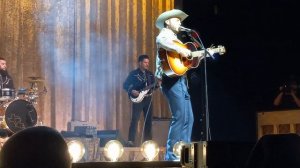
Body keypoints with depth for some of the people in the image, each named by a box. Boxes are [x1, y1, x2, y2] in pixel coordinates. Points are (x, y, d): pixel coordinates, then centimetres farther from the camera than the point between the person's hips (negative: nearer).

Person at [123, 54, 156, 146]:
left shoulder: (150, 74, 13)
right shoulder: (133, 73, -1)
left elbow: (153, 86, 13)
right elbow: (125, 85, -3)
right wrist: (132, 91, -16)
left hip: (148, 98, 5)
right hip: (137, 99, -5)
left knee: (148, 120, 6)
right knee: (135, 119, -12)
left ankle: (148, 140, 14)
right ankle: (131, 141, -13)